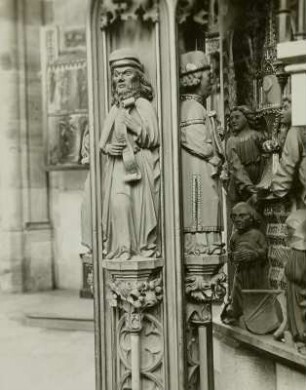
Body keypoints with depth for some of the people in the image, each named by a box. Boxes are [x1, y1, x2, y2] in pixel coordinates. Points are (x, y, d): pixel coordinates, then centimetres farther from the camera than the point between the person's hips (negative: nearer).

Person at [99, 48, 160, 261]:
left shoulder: (143, 105, 1)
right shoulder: (115, 109, 18)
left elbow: (152, 138, -7)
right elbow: (103, 140, 20)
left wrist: (133, 124, -18)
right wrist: (107, 147, -2)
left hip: (139, 167, -4)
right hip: (117, 167, 4)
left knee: (140, 207, -9)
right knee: (118, 204, -9)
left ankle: (145, 249, 2)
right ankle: (122, 249, -2)